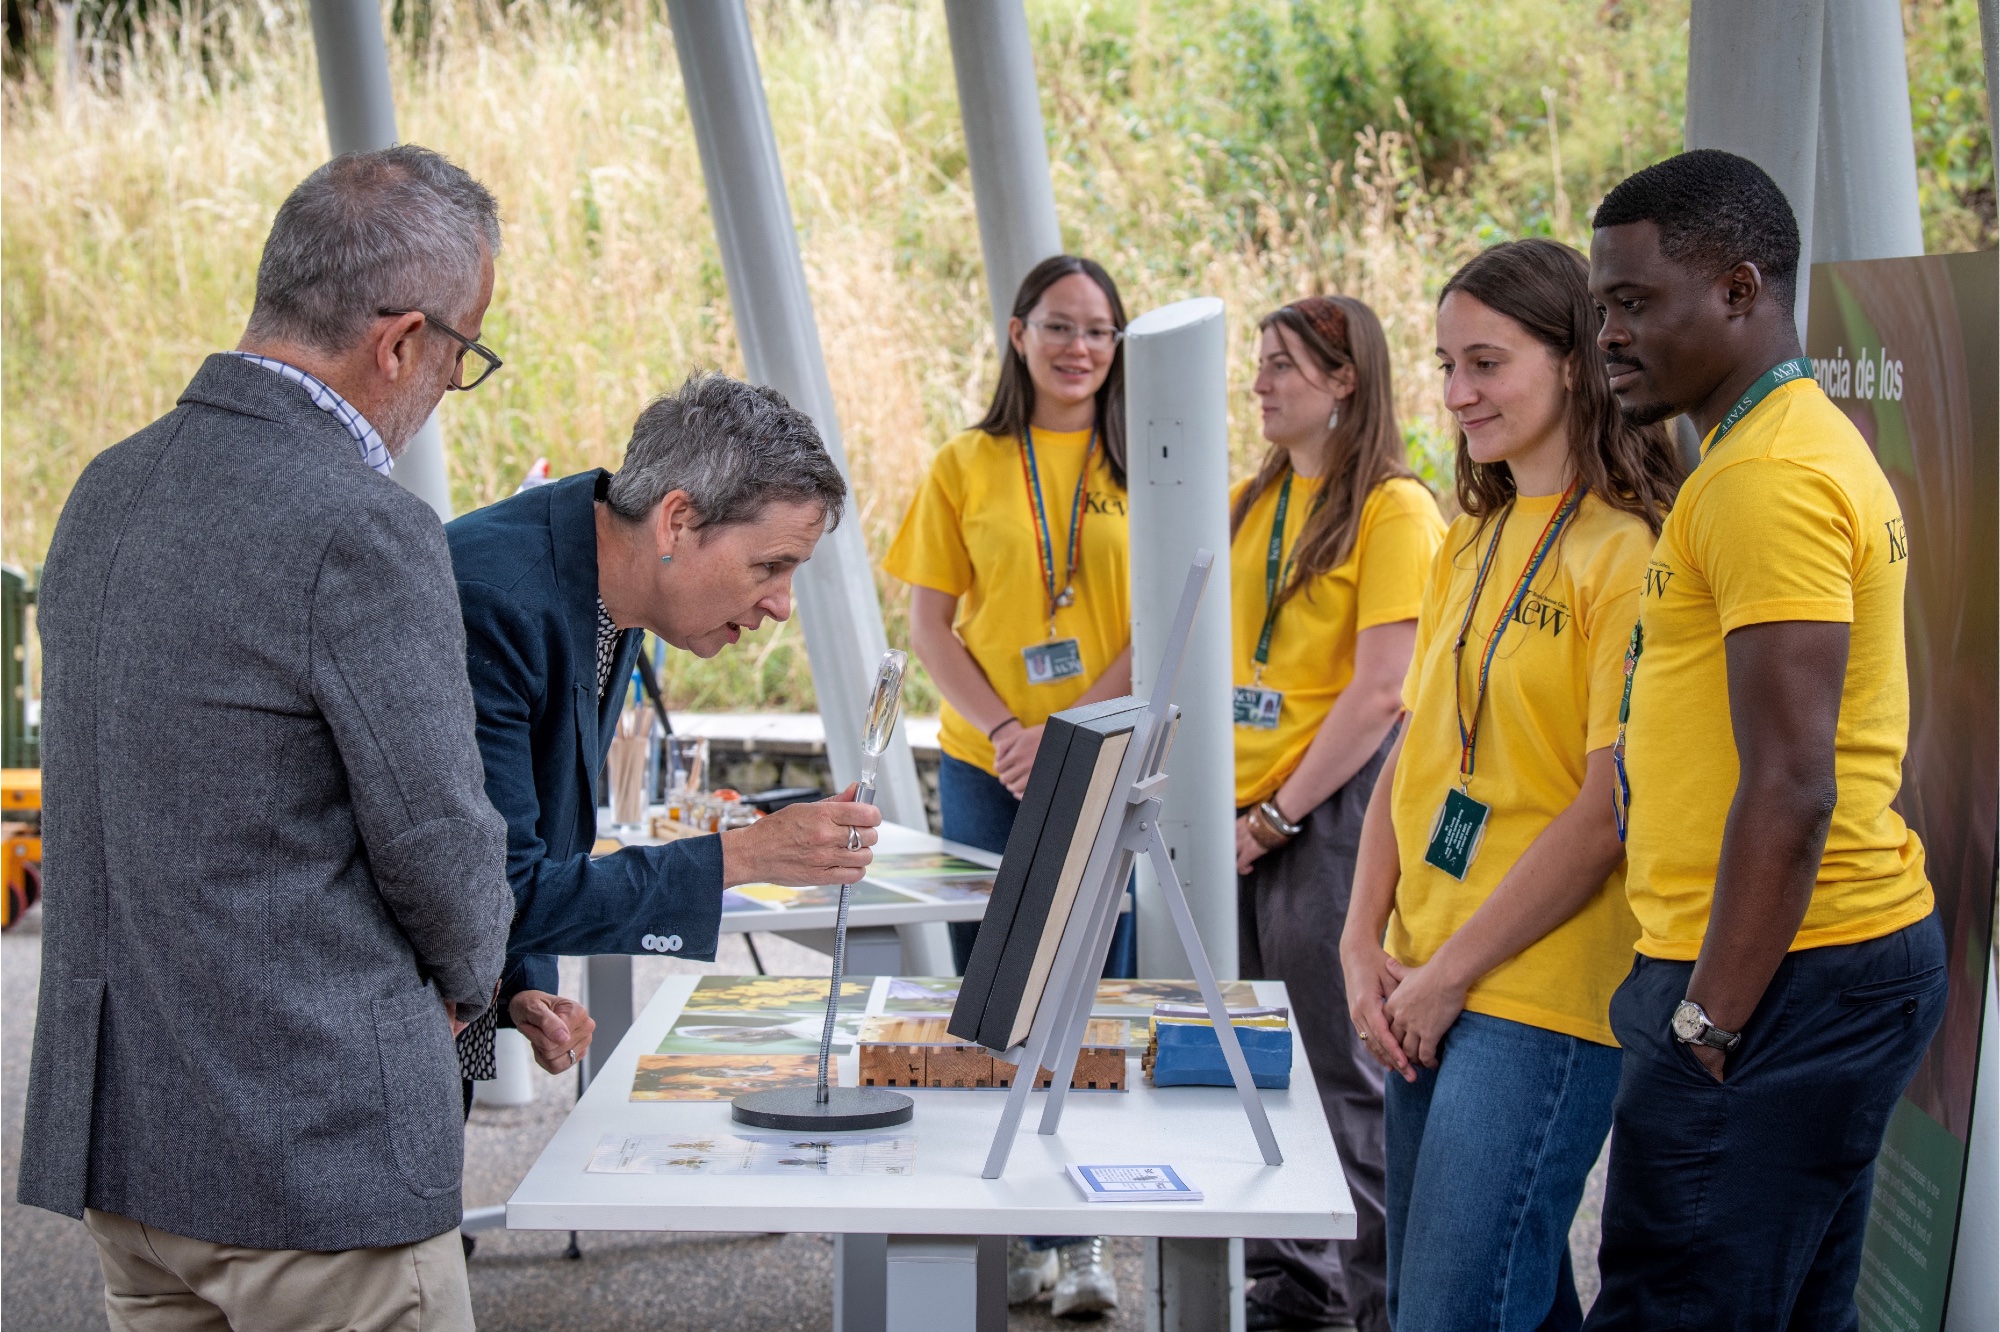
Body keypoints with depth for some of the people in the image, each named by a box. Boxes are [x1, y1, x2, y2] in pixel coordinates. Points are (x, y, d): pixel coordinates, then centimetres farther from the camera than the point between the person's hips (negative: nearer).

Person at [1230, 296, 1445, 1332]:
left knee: (1338, 1063, -2)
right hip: (1241, 819, 7)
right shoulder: (1250, 504, 13)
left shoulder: (1394, 509, -9)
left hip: (1332, 810, -7)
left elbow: (1382, 691, -14)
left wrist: (1282, 812, -13)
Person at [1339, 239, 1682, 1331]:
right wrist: (1365, 951, 3)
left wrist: (1451, 974, -12)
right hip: (1424, 994, 8)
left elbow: (1611, 806, -15)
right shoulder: (1467, 547, 14)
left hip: (1543, 990, -8)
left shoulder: (1626, 549, -11)